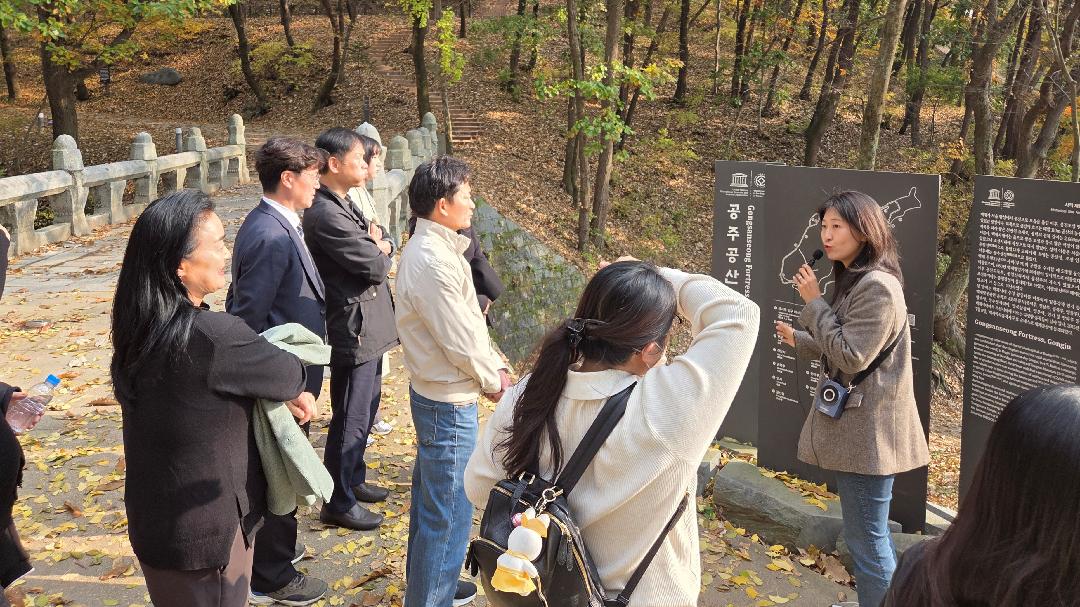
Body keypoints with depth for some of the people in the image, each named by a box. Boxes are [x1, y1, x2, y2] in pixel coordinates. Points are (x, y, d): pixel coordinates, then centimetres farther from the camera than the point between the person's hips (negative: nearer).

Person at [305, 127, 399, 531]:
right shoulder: (326, 215, -22)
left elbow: (386, 245, 13)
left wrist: (378, 245, -8)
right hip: (354, 329, -10)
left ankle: (354, 479, 38)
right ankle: (339, 503, 15)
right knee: (351, 420, 2)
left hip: (369, 327, 10)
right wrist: (380, 251, -1)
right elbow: (375, 267, -21)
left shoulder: (344, 205, 11)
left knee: (366, 409, 22)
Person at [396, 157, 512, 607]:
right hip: (449, 403, -11)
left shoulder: (430, 248, 7)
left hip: (432, 394, 11)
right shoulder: (433, 261, -25)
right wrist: (494, 381, -6)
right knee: (449, 512, 2)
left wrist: (494, 367, 7)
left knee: (430, 495, 24)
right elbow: (461, 340, -21)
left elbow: (468, 322, 12)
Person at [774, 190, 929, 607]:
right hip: (858, 425, 11)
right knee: (872, 532, 21)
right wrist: (798, 340, 19)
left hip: (867, 431, -11)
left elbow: (851, 356, -21)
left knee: (866, 538, -1)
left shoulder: (877, 287, -20)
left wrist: (814, 303, -16)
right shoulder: (856, 281, 13)